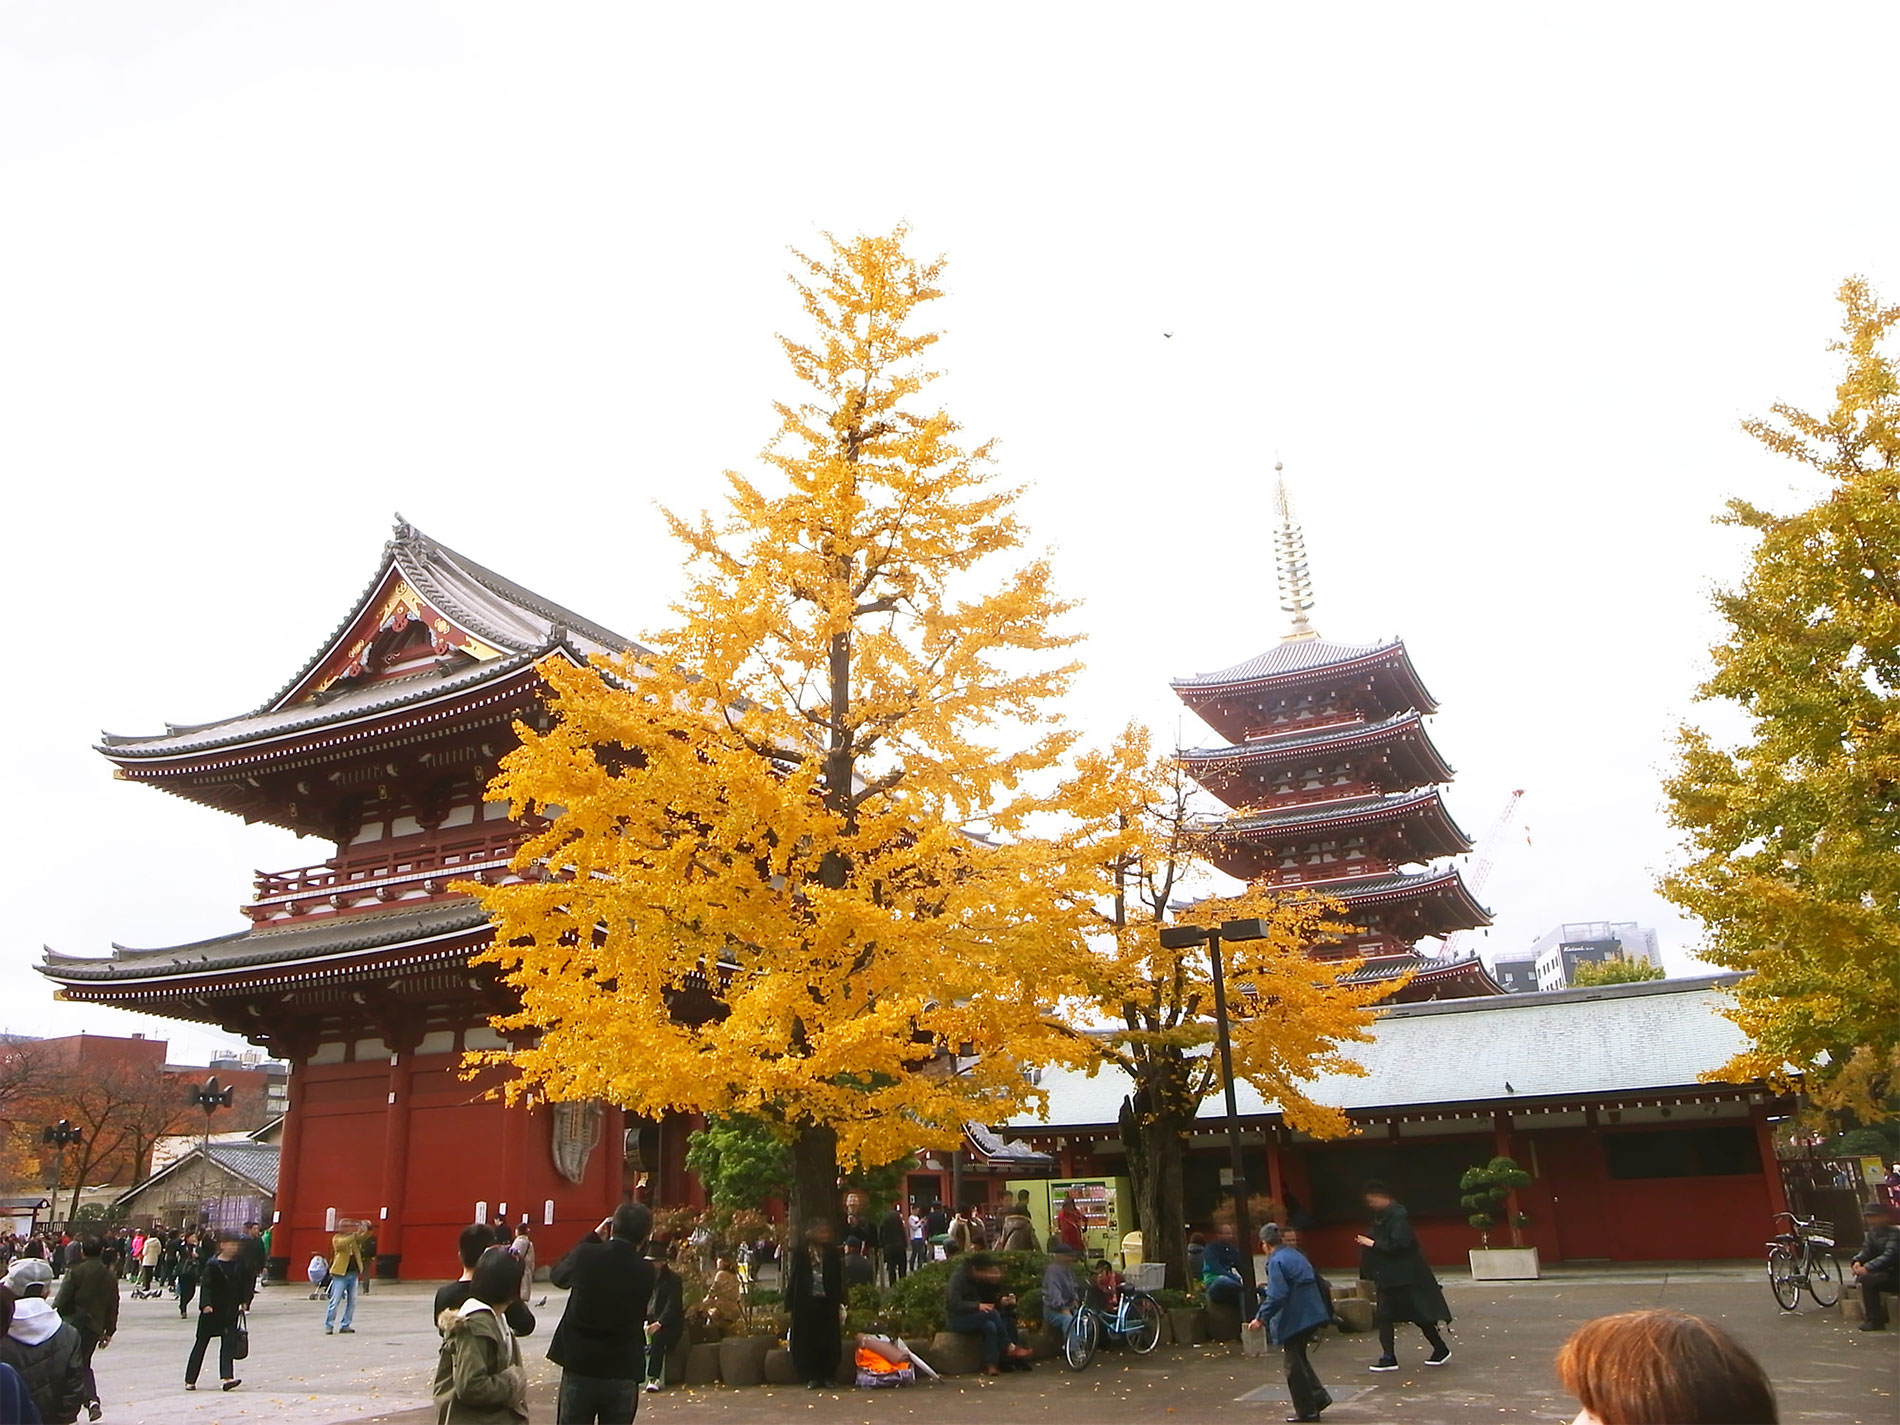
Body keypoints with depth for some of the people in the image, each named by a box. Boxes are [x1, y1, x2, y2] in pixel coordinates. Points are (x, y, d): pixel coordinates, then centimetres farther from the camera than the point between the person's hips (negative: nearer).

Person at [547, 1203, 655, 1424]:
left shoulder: (586, 1255, -11)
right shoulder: (645, 1272, -8)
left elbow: (557, 1275, 9)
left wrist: (593, 1238, 13)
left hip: (579, 1369, 0)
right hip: (623, 1375, 0)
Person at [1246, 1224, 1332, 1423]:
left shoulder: (1276, 1262, -16)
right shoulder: (1297, 1255, 11)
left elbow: (1277, 1296, -24)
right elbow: (1315, 1282, 22)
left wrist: (1261, 1319, -17)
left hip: (1293, 1320, -9)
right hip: (1311, 1315, 9)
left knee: (1294, 1365, 4)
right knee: (1299, 1358, 22)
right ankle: (1318, 1396, 13)